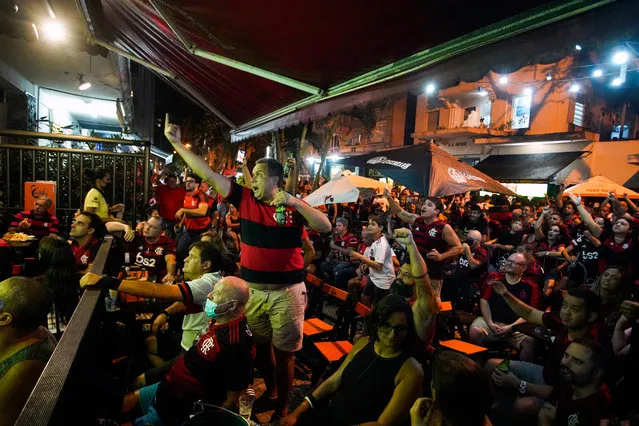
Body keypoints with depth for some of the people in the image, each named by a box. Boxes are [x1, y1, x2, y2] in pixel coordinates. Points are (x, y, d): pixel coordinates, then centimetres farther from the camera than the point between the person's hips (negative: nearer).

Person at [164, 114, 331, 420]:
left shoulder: (294, 206, -6)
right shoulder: (245, 199, 1)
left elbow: (326, 227, -17)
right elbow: (208, 174, 0)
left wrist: (296, 203, -26)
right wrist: (177, 144, -1)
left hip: (286, 291, -3)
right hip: (251, 289, 4)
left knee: (284, 352, 10)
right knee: (260, 346, 20)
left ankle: (282, 407, 31)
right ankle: (269, 393, 44)